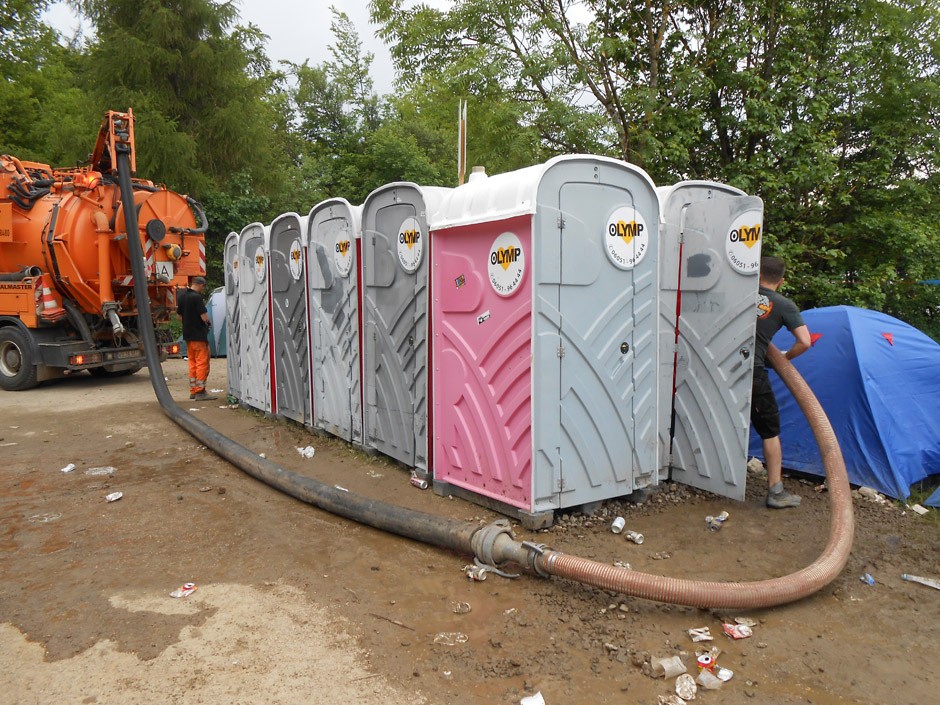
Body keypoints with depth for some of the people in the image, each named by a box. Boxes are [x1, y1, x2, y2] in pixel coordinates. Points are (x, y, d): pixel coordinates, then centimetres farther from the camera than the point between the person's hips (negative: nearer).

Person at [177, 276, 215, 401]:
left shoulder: (182, 296, 9)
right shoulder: (197, 297, -17)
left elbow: (179, 315, 17)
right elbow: (204, 317, -20)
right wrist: (209, 322, 0)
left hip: (187, 334, 9)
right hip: (199, 334, -9)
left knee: (192, 362, 15)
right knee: (202, 363, -3)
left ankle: (193, 391, 20)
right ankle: (200, 392, -3)